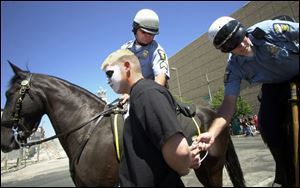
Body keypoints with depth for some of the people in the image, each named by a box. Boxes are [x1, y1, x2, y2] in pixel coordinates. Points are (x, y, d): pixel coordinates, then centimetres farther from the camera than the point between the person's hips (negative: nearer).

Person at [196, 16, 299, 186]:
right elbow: (229, 103, -28)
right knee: (268, 126, -17)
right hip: (275, 85, 2)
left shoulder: (270, 29, -30)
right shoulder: (234, 67, -24)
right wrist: (211, 134, -42)